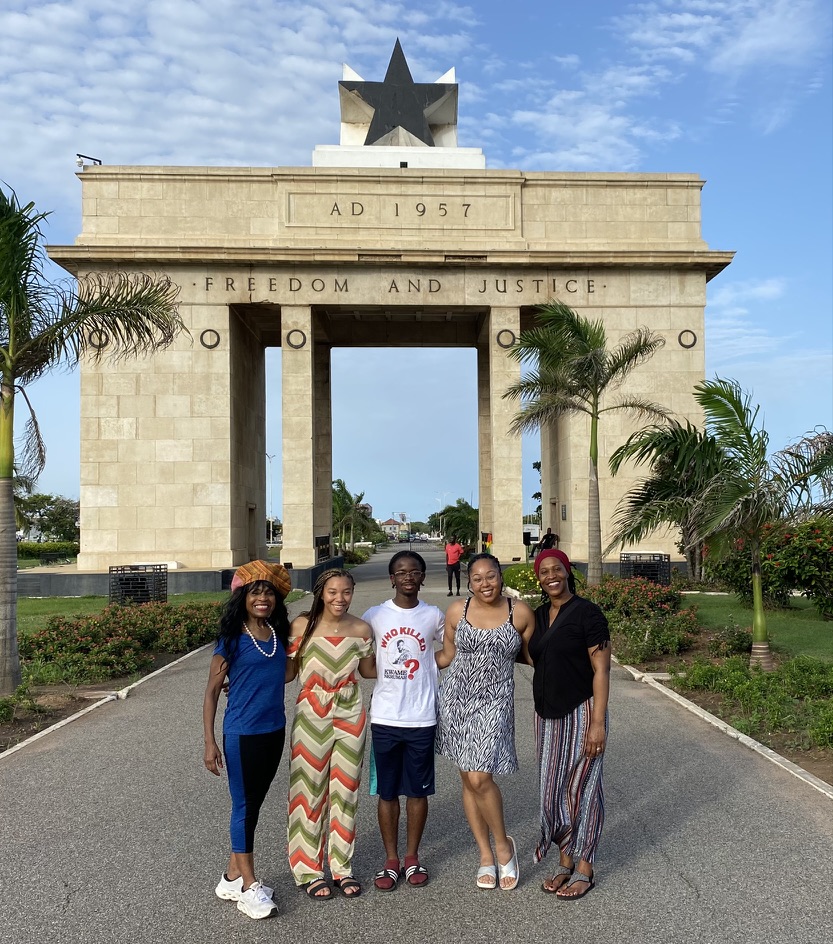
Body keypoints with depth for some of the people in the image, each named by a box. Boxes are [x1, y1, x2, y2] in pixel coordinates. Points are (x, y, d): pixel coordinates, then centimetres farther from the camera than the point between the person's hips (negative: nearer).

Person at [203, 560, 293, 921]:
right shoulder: (232, 638, -11)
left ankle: (233, 877, 29)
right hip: (242, 734, -6)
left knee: (254, 804, 15)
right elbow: (212, 690, -9)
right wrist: (209, 743, -12)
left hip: (274, 731, 6)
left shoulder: (279, 634, 3)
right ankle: (249, 887, 18)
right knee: (244, 806, 5)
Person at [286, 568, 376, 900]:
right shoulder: (302, 625, -11)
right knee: (310, 792, 7)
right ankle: (308, 870, 23)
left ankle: (342, 867, 27)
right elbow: (289, 670, -3)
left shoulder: (360, 629, -3)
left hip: (350, 715, 2)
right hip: (312, 715, -2)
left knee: (345, 792, 11)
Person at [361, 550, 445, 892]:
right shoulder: (374, 616, 0)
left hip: (421, 719, 0)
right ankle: (391, 860, 24)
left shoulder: (434, 616, 0)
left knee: (418, 790, 10)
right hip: (384, 718, 0)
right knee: (387, 792, 9)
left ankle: (412, 857, 27)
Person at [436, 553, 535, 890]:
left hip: (494, 701, -2)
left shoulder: (520, 613, -3)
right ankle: (485, 853, 24)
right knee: (468, 779, 8)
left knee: (480, 778, -12)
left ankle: (503, 845, 14)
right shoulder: (457, 611, 1)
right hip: (456, 697, 3)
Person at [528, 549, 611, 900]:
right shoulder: (538, 616, 8)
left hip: (581, 713, -6)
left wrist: (598, 723, -18)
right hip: (548, 715, 6)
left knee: (581, 788, 4)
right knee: (553, 788, 11)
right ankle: (565, 862, 27)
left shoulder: (587, 613, -11)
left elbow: (601, 670, -14)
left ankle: (584, 870, 18)